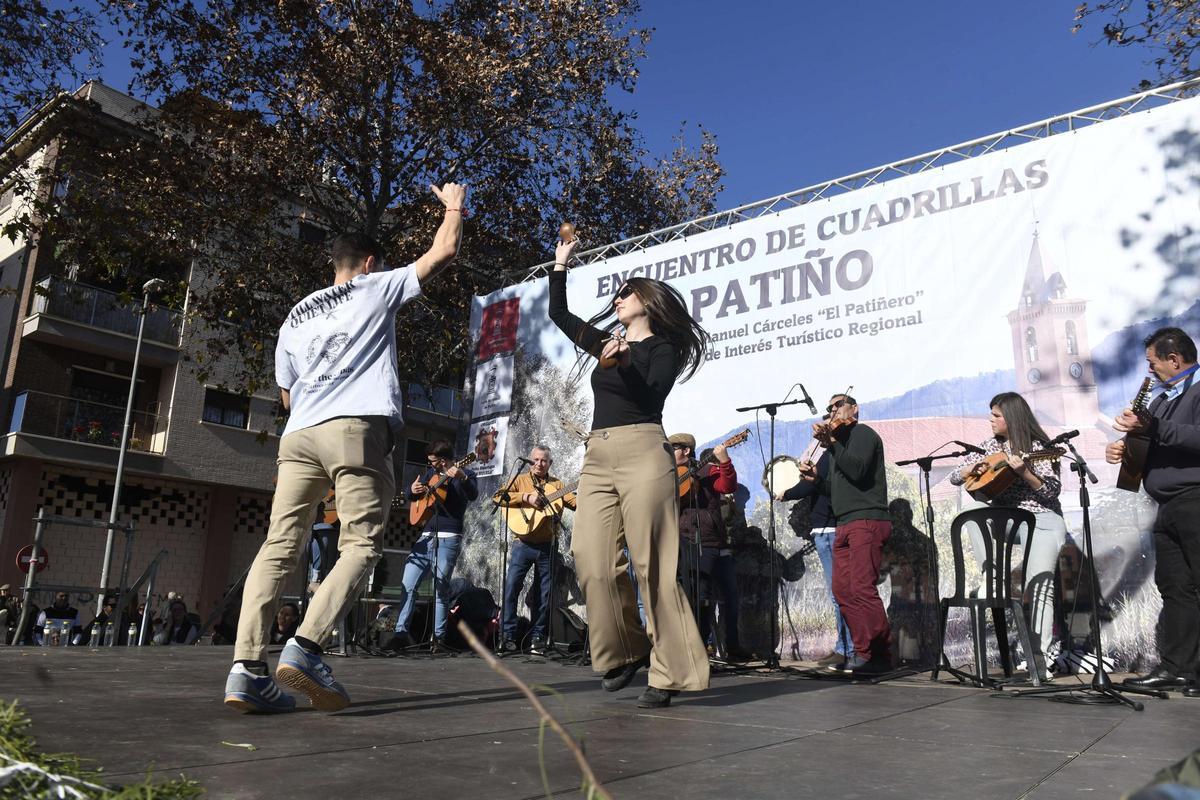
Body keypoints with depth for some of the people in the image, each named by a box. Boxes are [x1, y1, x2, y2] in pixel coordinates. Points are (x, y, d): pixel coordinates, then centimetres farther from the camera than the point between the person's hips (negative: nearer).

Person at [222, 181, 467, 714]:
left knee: (279, 547, 1)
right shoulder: (376, 288, 14)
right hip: (357, 430, -5)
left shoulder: (294, 318, 28)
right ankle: (305, 647, -21)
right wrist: (454, 206, 33)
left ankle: (247, 669, -9)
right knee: (362, 545, -4)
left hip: (298, 435, 6)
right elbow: (444, 251, 16)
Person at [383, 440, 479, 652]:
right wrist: (413, 490, 0)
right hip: (425, 536, 6)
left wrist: (462, 477, -38)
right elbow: (410, 495, 24)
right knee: (407, 585, -2)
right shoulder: (431, 473, 19)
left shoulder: (465, 475, 2)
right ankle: (401, 632, 2)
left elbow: (473, 495, -19)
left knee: (441, 588, -5)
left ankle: (439, 637, 2)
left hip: (448, 539, -6)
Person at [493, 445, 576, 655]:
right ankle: (508, 636, -2)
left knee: (544, 593, 5)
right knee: (511, 586, -10)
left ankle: (537, 637, 15)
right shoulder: (520, 480, 5)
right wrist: (526, 497, -18)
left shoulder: (556, 485, 12)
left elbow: (577, 502, 3)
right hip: (523, 544, -2)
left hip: (548, 545, 2)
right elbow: (497, 496, -9)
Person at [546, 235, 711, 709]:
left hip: (642, 454, -6)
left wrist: (624, 362, -19)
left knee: (652, 565, -9)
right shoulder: (604, 341, 23)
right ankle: (625, 651, 10)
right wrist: (561, 264, 31)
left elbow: (652, 397, -7)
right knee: (593, 561, -6)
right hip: (597, 459, 6)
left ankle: (670, 673, -3)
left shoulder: (663, 347, 7)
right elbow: (558, 314, 31)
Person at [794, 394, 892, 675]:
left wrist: (831, 442, -19)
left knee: (862, 588, -15)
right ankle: (863, 653, 7)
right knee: (843, 590, 3)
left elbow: (857, 470, -17)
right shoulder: (839, 442, 26)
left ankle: (879, 656, -10)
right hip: (845, 524, 9)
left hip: (866, 520, -9)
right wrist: (816, 479, 11)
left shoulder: (863, 434, 1)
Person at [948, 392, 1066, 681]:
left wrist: (1023, 471, -27)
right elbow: (955, 477, 11)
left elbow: (1053, 490, -13)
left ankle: (1038, 656, -22)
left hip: (1041, 520, -5)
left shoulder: (1036, 447, -4)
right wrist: (971, 468, -10)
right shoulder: (991, 445, 11)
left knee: (1040, 578, -23)